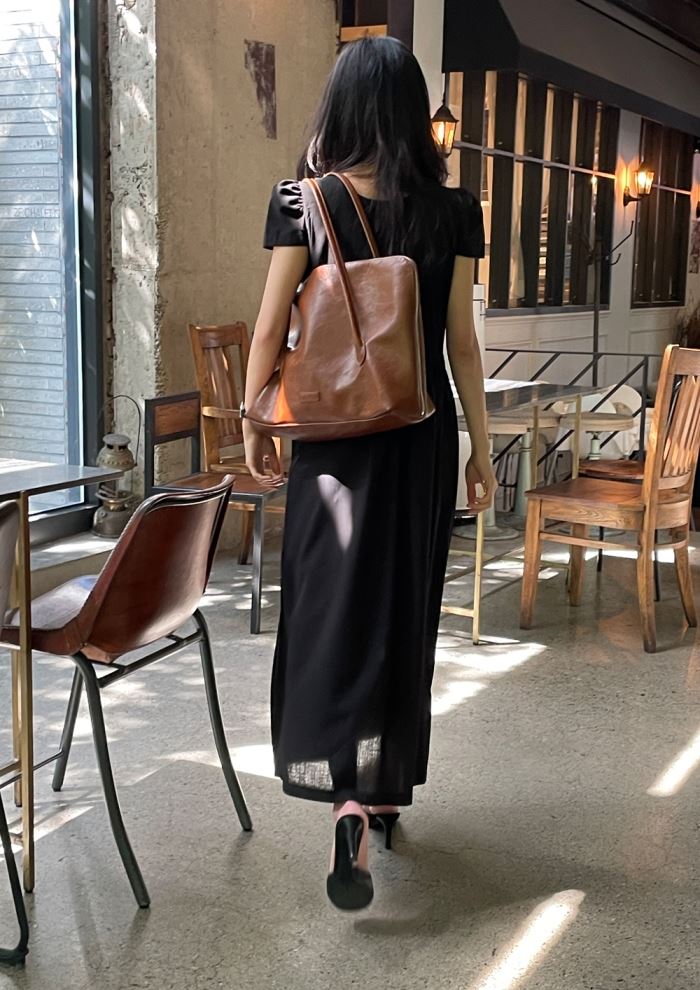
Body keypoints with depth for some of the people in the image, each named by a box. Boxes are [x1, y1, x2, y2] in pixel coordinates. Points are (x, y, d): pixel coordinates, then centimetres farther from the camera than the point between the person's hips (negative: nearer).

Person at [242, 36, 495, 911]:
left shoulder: (305, 203, -5)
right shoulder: (451, 212, -2)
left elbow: (270, 329, -6)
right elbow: (461, 341, 0)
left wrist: (253, 424, 6)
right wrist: (480, 446, 7)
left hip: (333, 436, -1)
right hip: (420, 436, 2)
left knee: (333, 605, 4)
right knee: (404, 609, 12)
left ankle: (350, 801, -10)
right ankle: (386, 789, 26)